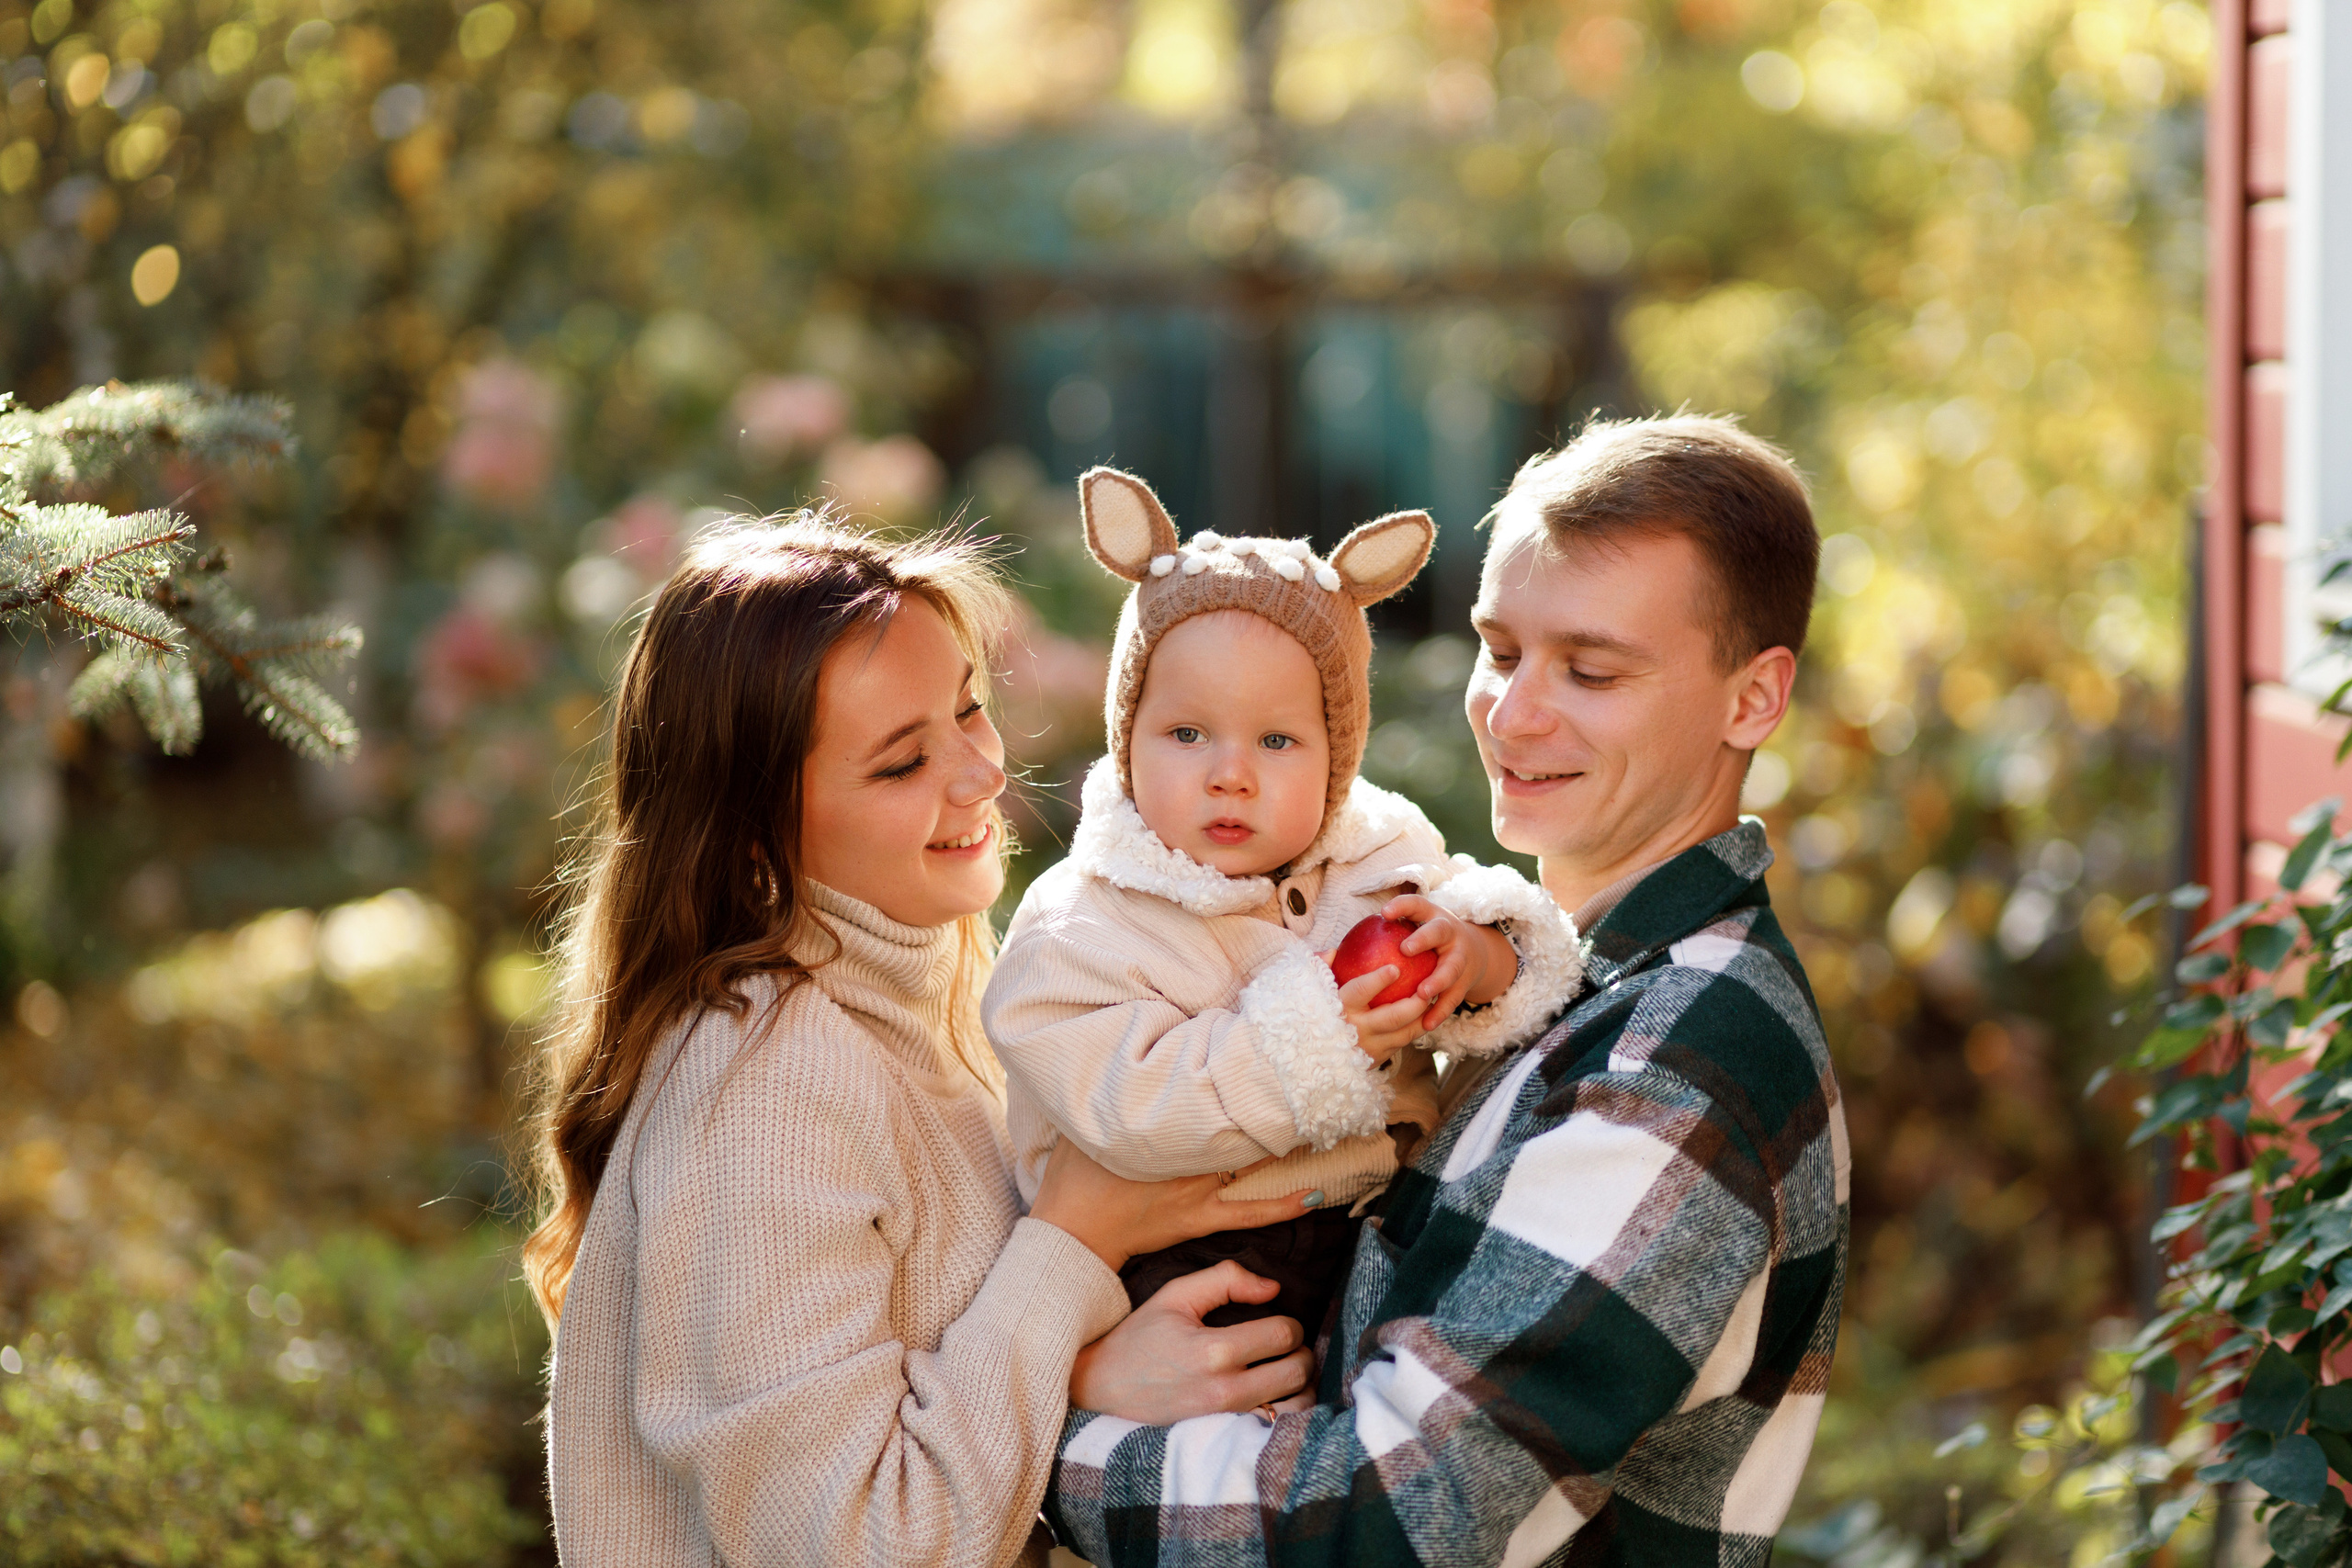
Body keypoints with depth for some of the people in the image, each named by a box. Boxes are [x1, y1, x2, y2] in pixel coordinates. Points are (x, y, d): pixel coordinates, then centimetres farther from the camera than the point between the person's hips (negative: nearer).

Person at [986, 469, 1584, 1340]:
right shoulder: (1080, 933, -8)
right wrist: (1308, 1042, -28)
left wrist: (1478, 960, -17)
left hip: (1379, 1235, 5)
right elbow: (1129, 1113, -21)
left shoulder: (1382, 858, 8)